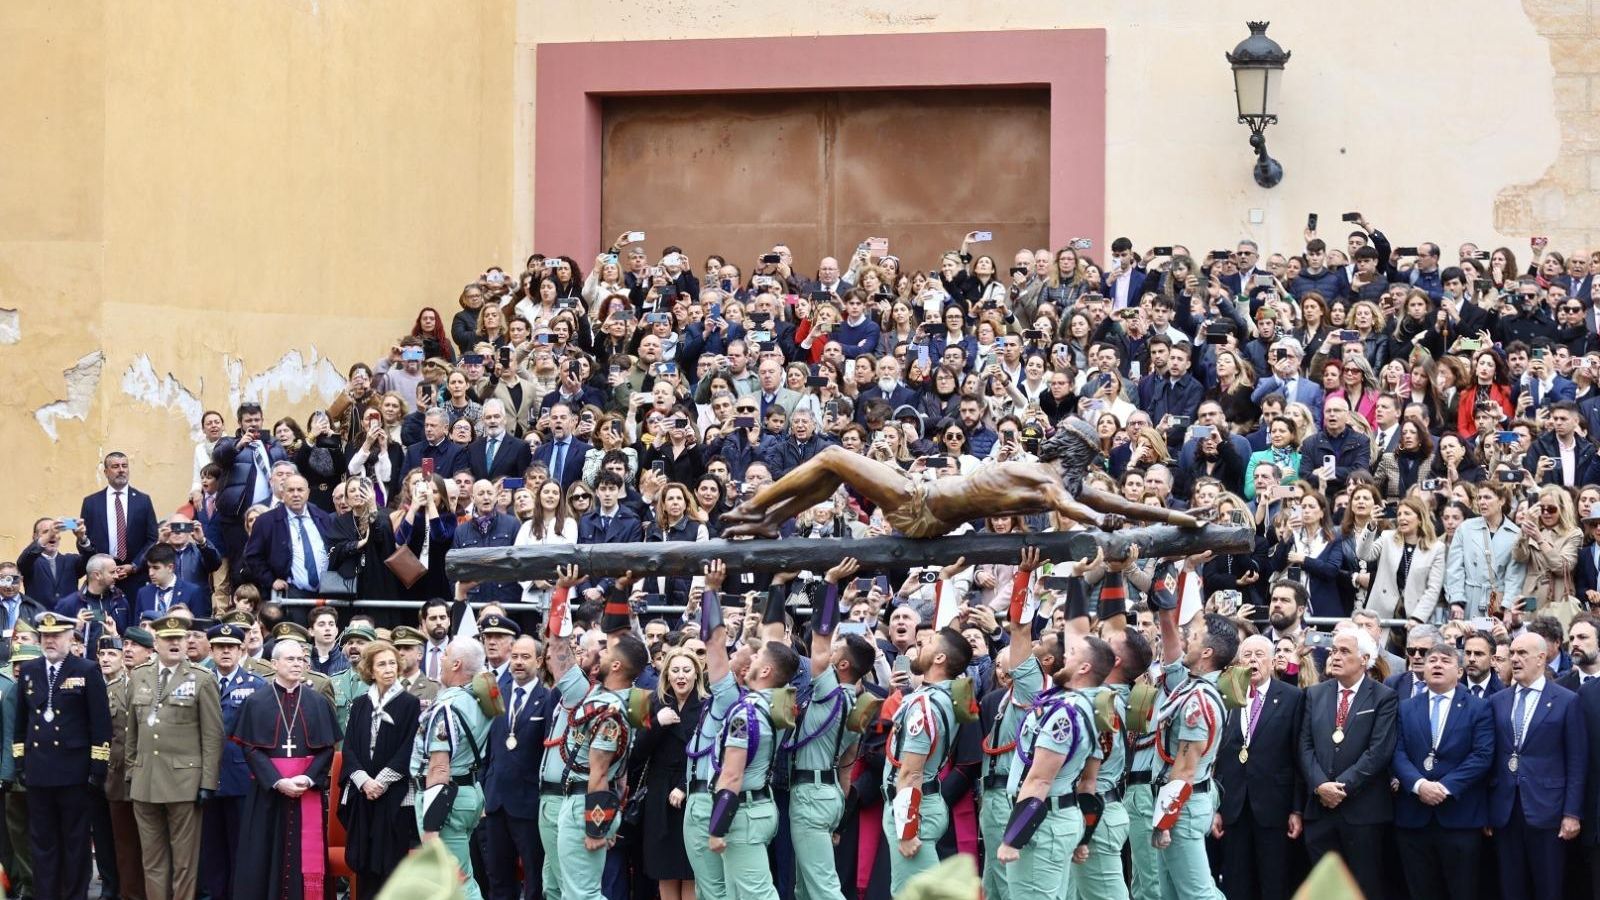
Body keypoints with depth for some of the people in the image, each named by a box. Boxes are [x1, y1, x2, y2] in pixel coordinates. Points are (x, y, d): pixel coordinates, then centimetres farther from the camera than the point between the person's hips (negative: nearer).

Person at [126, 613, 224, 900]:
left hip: (184, 783, -4)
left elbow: (212, 736, -4)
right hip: (145, 783, 4)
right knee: (153, 860, 8)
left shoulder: (203, 680, -1)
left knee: (184, 862, 1)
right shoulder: (138, 678, 11)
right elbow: (133, 732, 16)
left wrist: (208, 782, -9)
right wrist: (131, 774, 12)